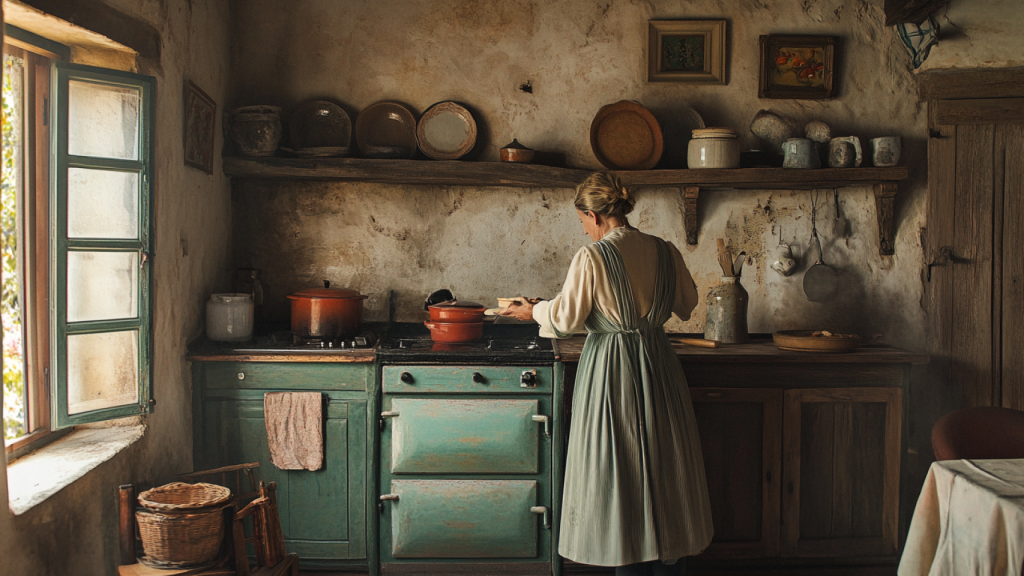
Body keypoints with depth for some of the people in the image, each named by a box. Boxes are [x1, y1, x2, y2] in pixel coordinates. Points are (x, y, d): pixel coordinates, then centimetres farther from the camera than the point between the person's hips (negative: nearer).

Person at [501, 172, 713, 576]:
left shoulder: (592, 257, -14)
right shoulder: (664, 251, 1)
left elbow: (565, 319, -10)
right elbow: (687, 303, 14)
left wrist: (533, 311, 9)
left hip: (610, 365, -5)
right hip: (658, 361, 5)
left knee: (619, 472, 7)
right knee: (664, 466, 15)